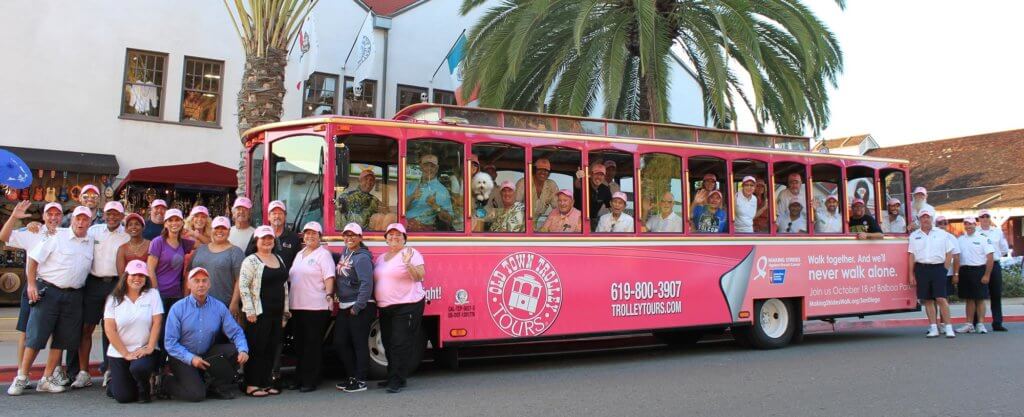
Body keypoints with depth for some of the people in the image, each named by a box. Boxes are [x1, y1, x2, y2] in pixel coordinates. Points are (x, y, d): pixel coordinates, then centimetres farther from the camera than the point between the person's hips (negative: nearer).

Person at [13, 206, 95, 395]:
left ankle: (46, 379, 15)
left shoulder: (92, 242, 10)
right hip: (48, 292, -4)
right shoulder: (57, 237, -4)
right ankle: (21, 378, 8)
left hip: (73, 296, 5)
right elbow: (33, 259, -3)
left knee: (62, 339, 6)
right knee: (36, 336, -4)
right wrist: (31, 284, -9)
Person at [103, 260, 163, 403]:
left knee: (139, 367, -34)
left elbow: (157, 323, -4)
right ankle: (114, 382, 30)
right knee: (123, 397, -7)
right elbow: (109, 329, -4)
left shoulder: (153, 294, 1)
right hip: (118, 353, 1)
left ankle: (145, 388, 1)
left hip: (145, 350, -1)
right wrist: (126, 354, -10)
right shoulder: (113, 299, 1)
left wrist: (149, 348, -13)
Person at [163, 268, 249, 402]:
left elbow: (236, 332, -3)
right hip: (183, 358, -3)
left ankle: (217, 385, 1)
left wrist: (243, 350, -23)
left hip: (208, 355, 4)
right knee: (196, 394, -22)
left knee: (234, 350, -21)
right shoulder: (178, 308, -8)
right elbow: (170, 342, -10)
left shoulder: (219, 307, 0)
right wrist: (191, 358, -22)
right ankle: (169, 383, 11)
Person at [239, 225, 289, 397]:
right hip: (259, 313, -7)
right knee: (257, 349, -4)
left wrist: (285, 310, 16)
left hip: (276, 312, 7)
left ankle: (265, 383, 16)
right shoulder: (251, 261, -6)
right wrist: (250, 311, -17)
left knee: (271, 349, 8)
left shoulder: (279, 259, 15)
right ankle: (251, 385, 2)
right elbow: (243, 286, -12)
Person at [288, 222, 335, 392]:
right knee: (299, 344, 13)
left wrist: (329, 295, -23)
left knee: (313, 344, -3)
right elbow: (290, 278, 21)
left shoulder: (323, 254, -4)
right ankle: (300, 377, 22)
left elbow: (329, 277, -13)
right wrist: (288, 301, 16)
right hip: (296, 306, 8)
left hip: (316, 307, -8)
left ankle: (311, 380, 3)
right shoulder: (299, 255, 19)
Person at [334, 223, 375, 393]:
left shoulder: (362, 257, -15)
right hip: (344, 307, 9)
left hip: (360, 308, -9)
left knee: (359, 344, -2)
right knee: (340, 342, 13)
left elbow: (367, 284, -22)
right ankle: (352, 376, 25)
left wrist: (357, 307, -21)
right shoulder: (345, 252, 12)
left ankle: (361, 381, 7)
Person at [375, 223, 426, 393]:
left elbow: (419, 277, -16)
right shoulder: (381, 258, 16)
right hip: (385, 308, 7)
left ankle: (398, 380, -5)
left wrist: (408, 264, -30)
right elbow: (375, 280, 22)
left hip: (407, 306, -7)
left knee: (401, 344, -9)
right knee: (388, 344, 12)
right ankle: (392, 377, 23)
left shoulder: (411, 254, -6)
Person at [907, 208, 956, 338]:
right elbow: (911, 255, 8)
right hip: (921, 269, 2)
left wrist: (944, 269, -1)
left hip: (938, 268, -2)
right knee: (927, 300, 3)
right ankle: (933, 328, 8)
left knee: (941, 298, -9)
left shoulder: (942, 234, 8)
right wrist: (911, 274, 3)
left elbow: (949, 253, 8)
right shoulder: (914, 235, 11)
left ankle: (948, 328, -5)